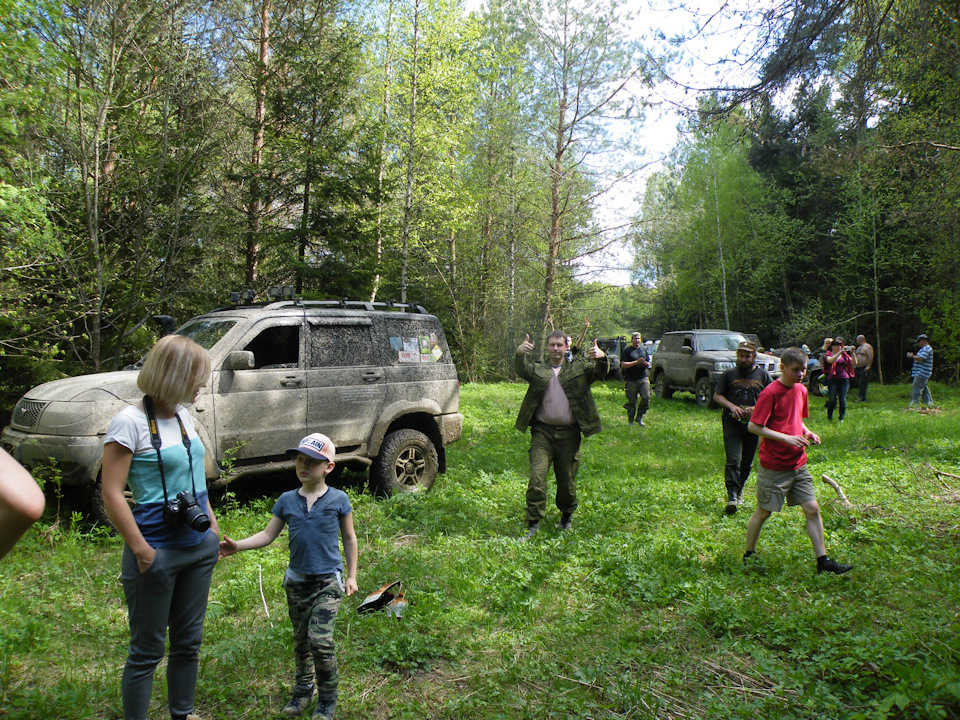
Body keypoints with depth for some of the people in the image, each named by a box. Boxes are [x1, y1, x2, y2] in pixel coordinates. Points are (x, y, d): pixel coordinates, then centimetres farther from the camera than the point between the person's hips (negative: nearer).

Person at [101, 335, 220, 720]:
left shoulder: (182, 415, 7)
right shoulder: (130, 421, -14)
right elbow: (112, 493, -16)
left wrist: (211, 526, 13)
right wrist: (141, 551, -16)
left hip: (198, 547, 7)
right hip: (159, 551, -7)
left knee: (188, 643, 19)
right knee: (147, 650, 8)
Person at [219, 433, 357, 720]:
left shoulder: (338, 500, -7)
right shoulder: (287, 500, 1)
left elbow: (349, 539, 3)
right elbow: (268, 535, 5)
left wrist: (351, 575, 4)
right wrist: (237, 546, -10)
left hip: (328, 580, -4)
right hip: (297, 580, 4)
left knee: (320, 639, -10)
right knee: (300, 640, 16)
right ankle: (303, 690, 36)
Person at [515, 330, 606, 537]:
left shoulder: (578, 369, 9)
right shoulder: (538, 370, 7)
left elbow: (598, 372, -5)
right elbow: (521, 369, -12)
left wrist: (600, 358, -28)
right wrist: (520, 354, -35)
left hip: (569, 433, 1)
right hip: (542, 432, 0)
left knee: (566, 479, 11)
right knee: (536, 477, -10)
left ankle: (567, 516, 36)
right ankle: (533, 523, 0)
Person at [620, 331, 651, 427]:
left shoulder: (644, 350, 16)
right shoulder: (627, 351, -1)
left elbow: (648, 362, 23)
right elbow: (623, 365, -10)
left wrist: (647, 364, -2)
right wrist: (636, 362, -18)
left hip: (643, 379, 4)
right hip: (631, 380, -4)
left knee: (646, 398, -9)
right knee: (632, 401, 1)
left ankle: (639, 417, 9)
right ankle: (630, 421, 14)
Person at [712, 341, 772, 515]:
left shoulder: (763, 375, 7)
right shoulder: (729, 374, 7)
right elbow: (717, 396, 9)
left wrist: (756, 409, -10)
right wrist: (732, 407, -9)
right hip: (732, 423, -2)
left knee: (747, 463, 10)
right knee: (733, 460, -13)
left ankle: (739, 490, 27)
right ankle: (732, 496, -16)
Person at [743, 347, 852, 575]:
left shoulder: (801, 390, 8)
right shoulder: (770, 393, -16)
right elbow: (753, 426, -18)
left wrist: (807, 432, 2)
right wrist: (786, 438, -23)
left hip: (798, 464, 7)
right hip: (774, 466, -7)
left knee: (812, 509, 6)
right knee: (763, 512, 5)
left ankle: (822, 560, 15)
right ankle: (749, 555, 22)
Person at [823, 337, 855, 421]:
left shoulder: (844, 354, 13)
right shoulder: (829, 354, 2)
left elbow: (853, 362, 5)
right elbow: (830, 360, -21)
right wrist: (840, 352, -26)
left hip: (844, 379, 3)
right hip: (833, 379, -3)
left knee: (843, 400, 3)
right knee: (832, 399, -1)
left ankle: (842, 418, 13)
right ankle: (829, 417, 15)